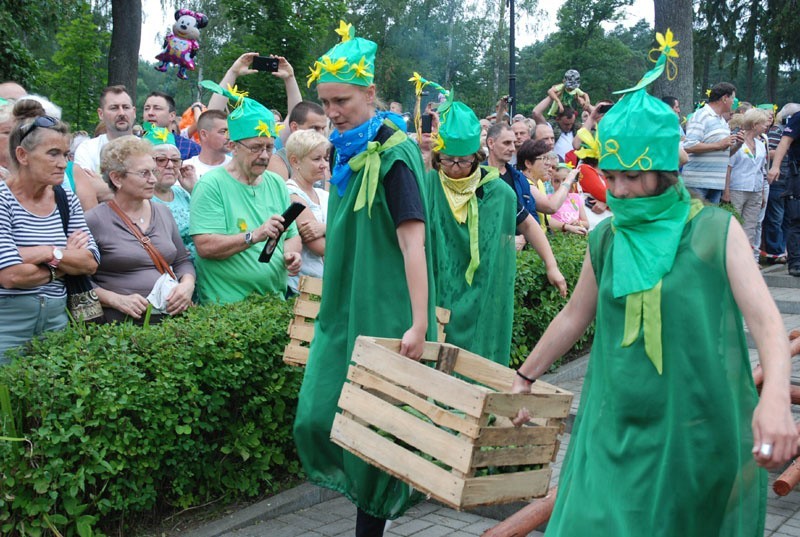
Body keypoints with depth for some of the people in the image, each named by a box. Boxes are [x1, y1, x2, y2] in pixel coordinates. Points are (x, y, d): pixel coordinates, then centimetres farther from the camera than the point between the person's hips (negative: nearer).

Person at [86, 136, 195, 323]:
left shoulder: (163, 213, 16)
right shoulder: (95, 220, -2)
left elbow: (183, 261, 23)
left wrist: (187, 285, 4)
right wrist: (116, 300, -13)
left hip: (171, 315, 4)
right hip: (123, 321, -4)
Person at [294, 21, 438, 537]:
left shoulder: (393, 153, -15)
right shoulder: (346, 150, 8)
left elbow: (412, 239, -21)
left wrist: (420, 323, -26)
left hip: (383, 313, -7)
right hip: (344, 308, 7)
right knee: (319, 416, 7)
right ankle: (365, 488, 29)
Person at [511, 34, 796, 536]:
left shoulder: (716, 231, -7)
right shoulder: (605, 239, 5)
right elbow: (574, 316, 16)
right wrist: (524, 378, 19)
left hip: (697, 428, -3)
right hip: (618, 426, 3)